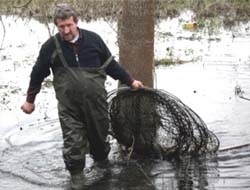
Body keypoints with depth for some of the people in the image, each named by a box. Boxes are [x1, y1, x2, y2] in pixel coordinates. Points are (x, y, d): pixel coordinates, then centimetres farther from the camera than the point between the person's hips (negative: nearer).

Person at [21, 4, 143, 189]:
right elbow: (38, 74, 9)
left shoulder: (93, 39, -1)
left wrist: (130, 81, 15)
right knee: (73, 141, -3)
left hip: (96, 101, 2)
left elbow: (111, 64, 11)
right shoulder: (51, 46, -4)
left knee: (99, 133, 15)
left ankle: (102, 159, 43)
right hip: (69, 106, -1)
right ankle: (76, 175, 13)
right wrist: (30, 100, 16)